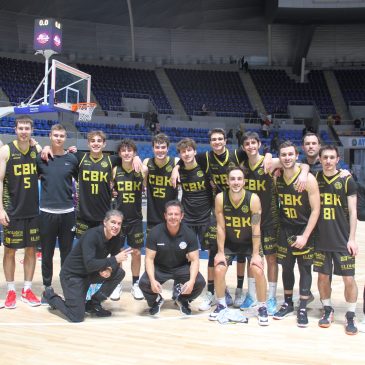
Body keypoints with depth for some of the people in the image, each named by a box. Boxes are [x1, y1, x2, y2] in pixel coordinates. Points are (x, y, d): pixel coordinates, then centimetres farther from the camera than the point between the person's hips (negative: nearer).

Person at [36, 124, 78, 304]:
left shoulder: (72, 159, 3)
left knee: (67, 253, 10)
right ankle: (47, 288, 21)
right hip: (47, 212, -1)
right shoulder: (41, 158, 0)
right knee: (47, 254, 8)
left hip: (68, 213, 1)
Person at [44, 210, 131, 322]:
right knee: (77, 317, -11)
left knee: (119, 273, -12)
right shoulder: (92, 235, -27)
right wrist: (115, 259, -35)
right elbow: (89, 264, -36)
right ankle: (51, 296, 15)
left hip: (90, 274, 7)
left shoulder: (115, 239, -6)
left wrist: (109, 269, -22)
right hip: (72, 275, -7)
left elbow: (115, 261, 2)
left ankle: (93, 304, 3)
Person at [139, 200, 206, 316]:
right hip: (159, 268, -1)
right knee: (144, 283, -28)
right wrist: (153, 280, -33)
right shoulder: (155, 232, -18)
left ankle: (183, 300, 11)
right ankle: (156, 300, 10)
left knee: (200, 282, -24)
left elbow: (194, 260, -14)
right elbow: (149, 259, -15)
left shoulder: (189, 234, -15)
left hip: (181, 267, 1)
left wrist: (191, 281, -33)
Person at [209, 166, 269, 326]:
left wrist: (255, 254, -18)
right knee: (218, 270, -9)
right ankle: (221, 304, 16)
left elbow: (256, 228, -19)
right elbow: (220, 227, -13)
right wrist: (220, 252, -13)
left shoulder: (253, 199, -24)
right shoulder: (220, 198, -20)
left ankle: (262, 307, 7)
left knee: (258, 271, -15)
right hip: (229, 243, 2)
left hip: (249, 243, -1)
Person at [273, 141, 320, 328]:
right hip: (285, 229, 4)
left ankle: (303, 308, 11)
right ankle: (287, 303, 26)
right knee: (287, 267, 11)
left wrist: (305, 236, -19)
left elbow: (315, 210, -16)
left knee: (305, 268, 3)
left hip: (304, 230, -4)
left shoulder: (308, 179, -17)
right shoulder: (277, 177, -3)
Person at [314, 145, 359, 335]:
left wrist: (352, 239, -9)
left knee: (349, 278, 0)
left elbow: (352, 211, -4)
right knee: (323, 276, 9)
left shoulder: (347, 180, -4)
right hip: (321, 239, 2)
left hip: (342, 240, -2)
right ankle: (327, 310, 27)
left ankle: (350, 317, 14)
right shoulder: (315, 179, 2)